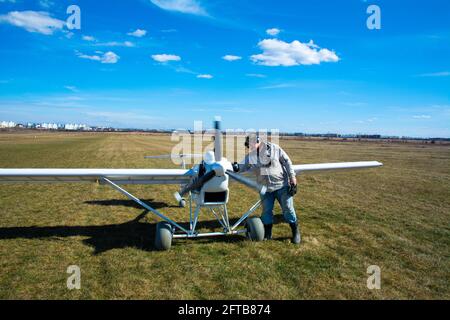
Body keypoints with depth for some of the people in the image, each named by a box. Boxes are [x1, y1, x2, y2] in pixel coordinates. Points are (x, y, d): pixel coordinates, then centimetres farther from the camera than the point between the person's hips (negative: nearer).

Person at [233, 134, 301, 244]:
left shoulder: (274, 148, -9)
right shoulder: (250, 156, 0)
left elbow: (287, 161, -4)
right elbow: (243, 166, -5)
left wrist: (292, 177, -8)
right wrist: (236, 167, -29)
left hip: (282, 185, -3)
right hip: (265, 188, 3)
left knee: (288, 209, 2)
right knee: (266, 211, 9)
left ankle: (296, 232, 19)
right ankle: (267, 234, 25)